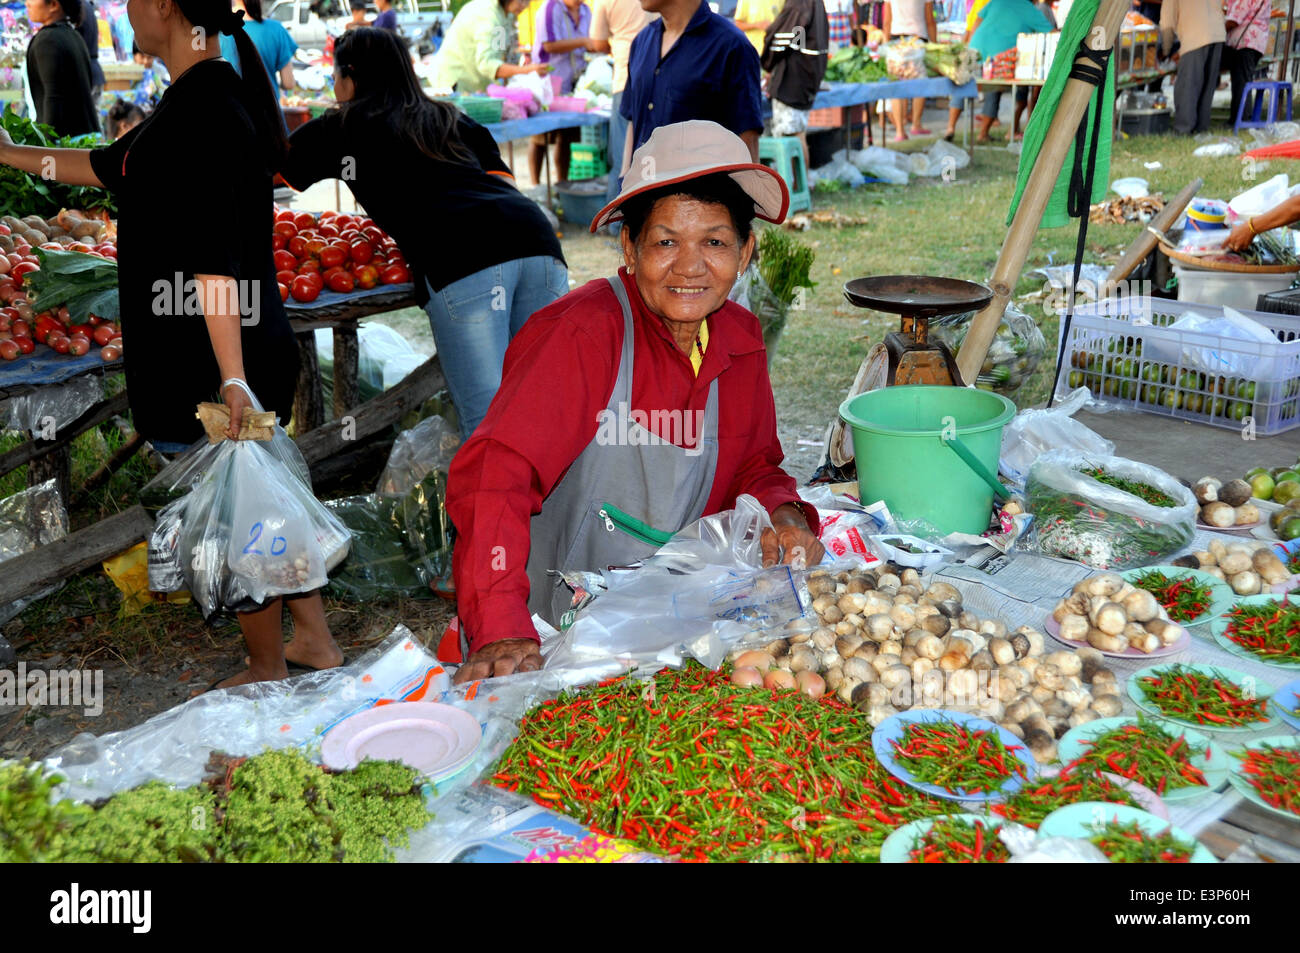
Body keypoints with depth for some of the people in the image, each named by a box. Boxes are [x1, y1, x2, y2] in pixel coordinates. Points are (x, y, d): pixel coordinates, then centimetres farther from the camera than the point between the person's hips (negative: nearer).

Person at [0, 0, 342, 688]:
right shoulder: (218, 99, 12)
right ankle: (317, 643, 33)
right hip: (261, 353, 10)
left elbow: (212, 258, -27)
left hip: (206, 372, -9)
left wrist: (232, 379, -29)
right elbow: (107, 167, 26)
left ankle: (266, 672, 25)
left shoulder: (200, 113, -20)